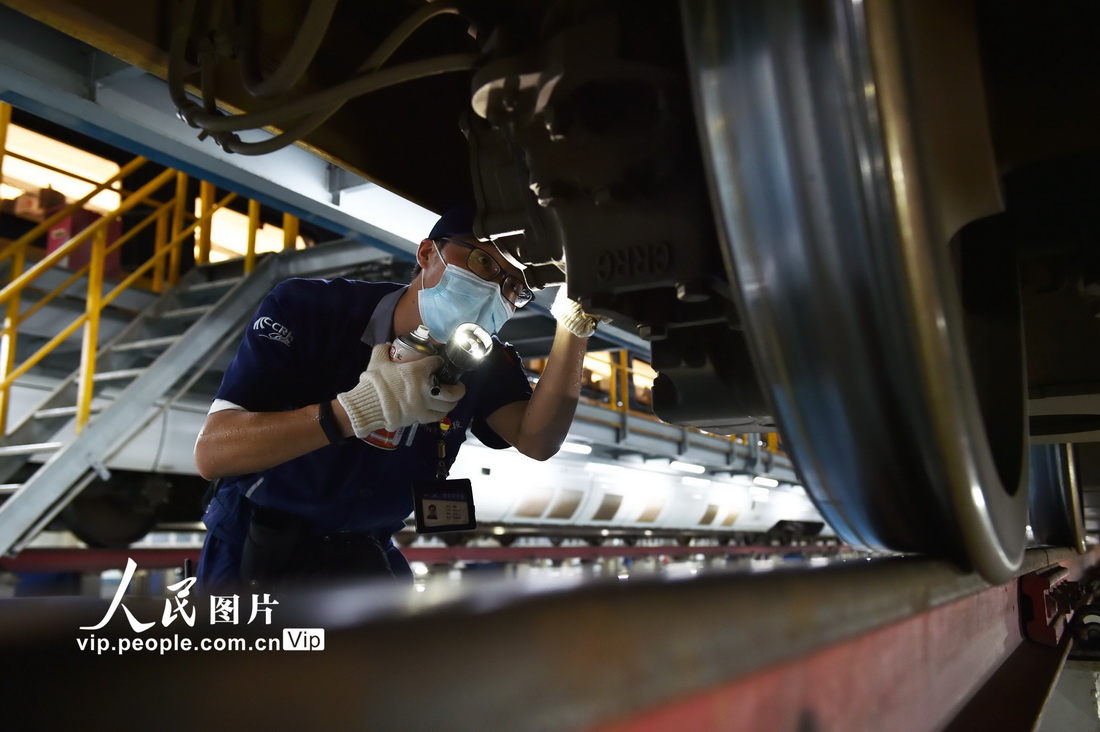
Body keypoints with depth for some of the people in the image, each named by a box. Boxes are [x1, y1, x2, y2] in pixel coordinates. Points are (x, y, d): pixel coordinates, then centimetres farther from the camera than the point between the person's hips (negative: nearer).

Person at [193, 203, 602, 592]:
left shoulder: (484, 364, -6)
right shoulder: (306, 308, -20)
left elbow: (536, 441, -24)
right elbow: (211, 453, -29)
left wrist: (574, 324, -34)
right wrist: (357, 410, -42)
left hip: (361, 553, 4)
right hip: (253, 541, -3)